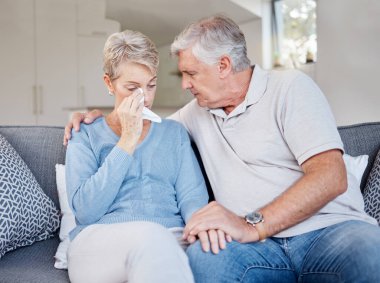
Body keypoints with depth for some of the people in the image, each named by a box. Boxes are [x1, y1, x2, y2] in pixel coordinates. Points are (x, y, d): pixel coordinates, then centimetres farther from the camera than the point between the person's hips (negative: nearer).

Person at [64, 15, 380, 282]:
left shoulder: (289, 88, 1)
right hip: (261, 243, 4)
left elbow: (331, 176, -12)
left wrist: (253, 225, -22)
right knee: (203, 256, -31)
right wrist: (98, 116, 22)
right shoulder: (199, 111, 20)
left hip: (330, 229, -3)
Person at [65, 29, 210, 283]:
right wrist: (128, 141, -5)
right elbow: (85, 211, -4)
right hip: (100, 241, -1)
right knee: (151, 234, -37)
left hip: (170, 243, 2)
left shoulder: (174, 133, 20)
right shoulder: (85, 136, 12)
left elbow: (192, 196, 7)